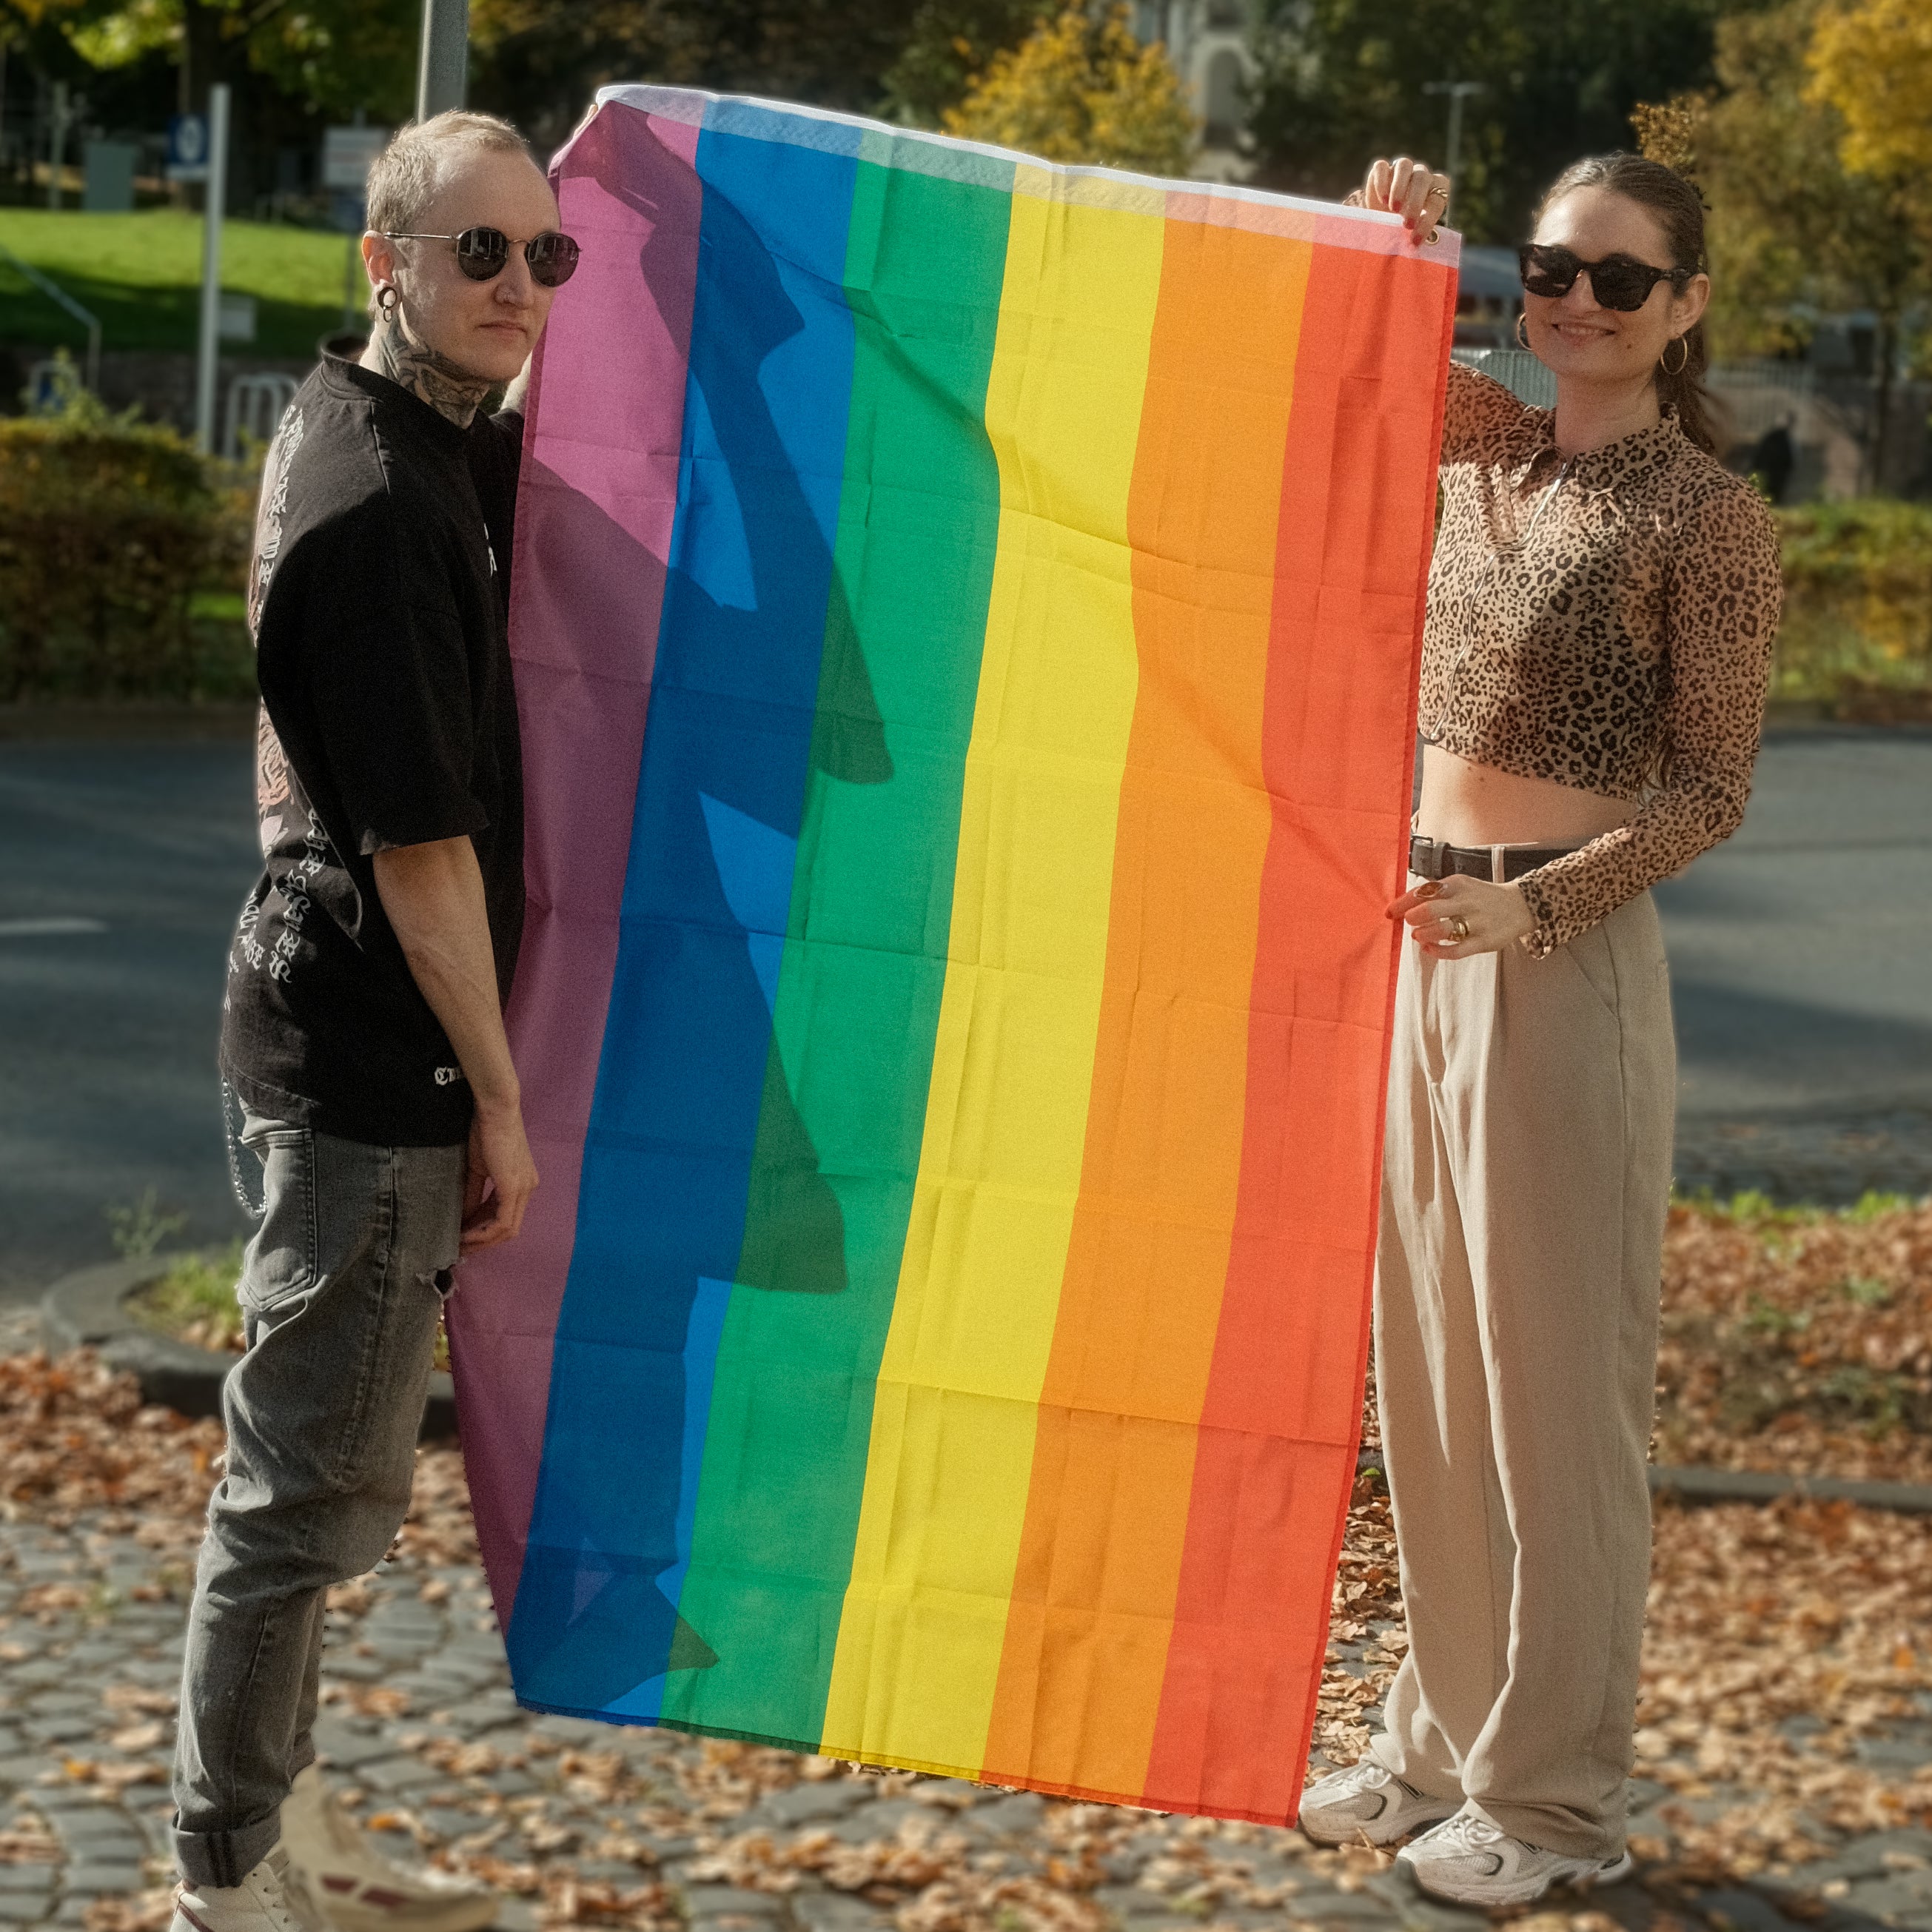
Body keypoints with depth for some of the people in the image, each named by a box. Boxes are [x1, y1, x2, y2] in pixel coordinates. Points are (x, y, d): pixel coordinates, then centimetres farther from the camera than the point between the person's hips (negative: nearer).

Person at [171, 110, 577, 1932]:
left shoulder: (360, 426, 9)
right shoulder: (380, 502, -20)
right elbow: (420, 840, -20)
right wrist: (499, 1098, -14)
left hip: (325, 1028, 10)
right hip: (370, 1054, -10)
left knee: (319, 1467, 19)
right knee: (312, 1476, 0)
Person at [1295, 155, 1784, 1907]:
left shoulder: (1709, 514, -7)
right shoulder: (1479, 449, 9)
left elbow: (1710, 789, -8)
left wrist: (1535, 909, -21)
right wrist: (1388, 237, -2)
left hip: (1568, 957, -6)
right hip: (1424, 941, 6)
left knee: (1554, 1381, 1)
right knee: (1425, 1366, 12)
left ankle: (1553, 1795, 12)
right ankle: (1444, 1740, 25)